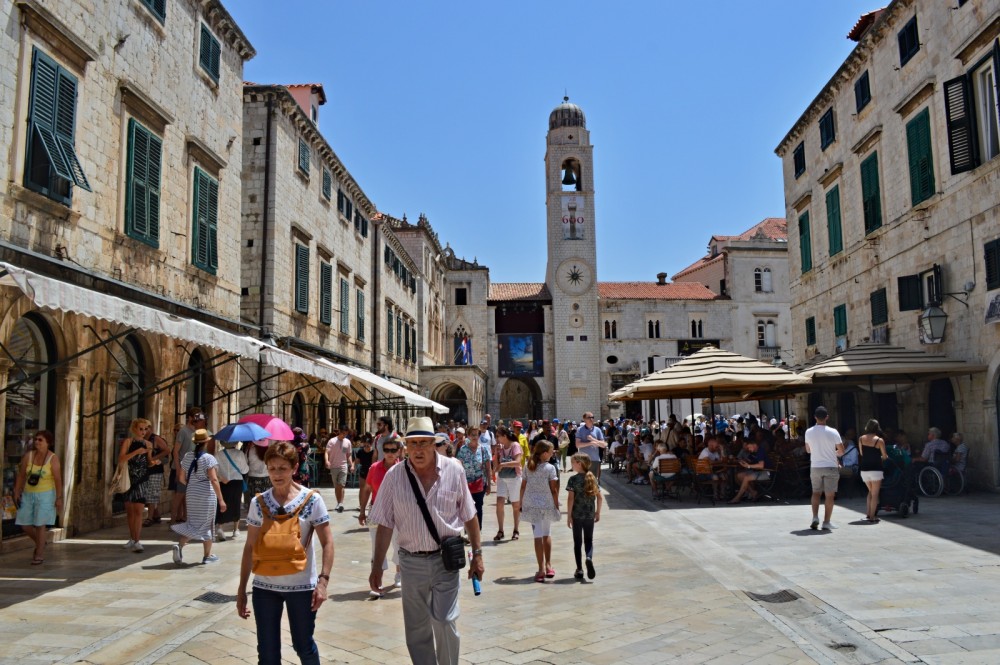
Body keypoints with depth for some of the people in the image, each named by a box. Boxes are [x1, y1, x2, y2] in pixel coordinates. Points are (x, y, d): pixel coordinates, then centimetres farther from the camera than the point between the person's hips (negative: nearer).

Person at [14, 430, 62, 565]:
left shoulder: (53, 459, -13)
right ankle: (39, 543, 34)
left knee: (40, 525, -5)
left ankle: (40, 555, 7)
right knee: (24, 524, 6)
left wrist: (59, 498, -16)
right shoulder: (28, 456, -2)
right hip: (28, 494, 5)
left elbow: (58, 480, -13)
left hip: (45, 495, -5)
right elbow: (21, 475, 5)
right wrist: (17, 492, 0)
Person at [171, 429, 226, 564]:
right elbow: (214, 480, -18)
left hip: (191, 495, 5)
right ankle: (207, 556, 16)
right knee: (207, 524, 7)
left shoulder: (187, 457, 4)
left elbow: (181, 478, 9)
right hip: (206, 495, -5)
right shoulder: (208, 458, -13)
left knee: (193, 523, 13)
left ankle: (180, 545, -11)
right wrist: (221, 499, -16)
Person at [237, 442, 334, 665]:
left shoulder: (311, 499, -9)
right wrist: (241, 589, 5)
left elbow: (327, 543, -8)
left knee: (304, 646, 12)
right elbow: (250, 548, 4)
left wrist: (323, 580, -17)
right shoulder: (259, 502, -1)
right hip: (264, 586, 3)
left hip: (301, 586, -2)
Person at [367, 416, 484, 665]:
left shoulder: (454, 470, -6)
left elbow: (469, 516, 2)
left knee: (445, 621, -7)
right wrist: (377, 565, 2)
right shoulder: (394, 475, -5)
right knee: (416, 629, 11)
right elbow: (385, 524, 0)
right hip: (411, 561, 2)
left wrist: (477, 554, 2)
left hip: (445, 559, -1)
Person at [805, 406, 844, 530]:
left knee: (816, 493, 16)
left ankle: (815, 517, 3)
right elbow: (841, 451, -2)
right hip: (830, 467, -2)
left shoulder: (809, 432, -3)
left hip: (815, 467, 2)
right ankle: (826, 522, 4)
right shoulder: (833, 432, -9)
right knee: (830, 495, 5)